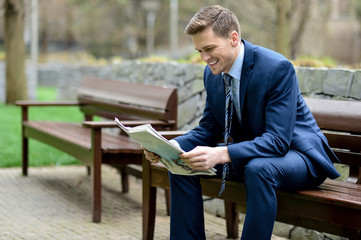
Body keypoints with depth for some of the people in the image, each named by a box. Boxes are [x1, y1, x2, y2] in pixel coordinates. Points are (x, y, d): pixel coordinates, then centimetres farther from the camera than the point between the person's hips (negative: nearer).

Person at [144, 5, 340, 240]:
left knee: (258, 168, -39)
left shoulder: (277, 68, -25)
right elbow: (209, 129, 6)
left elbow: (278, 140, -30)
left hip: (295, 153, -7)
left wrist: (221, 154, -42)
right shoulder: (212, 73, -1)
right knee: (182, 161, -7)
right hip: (249, 155, 7)